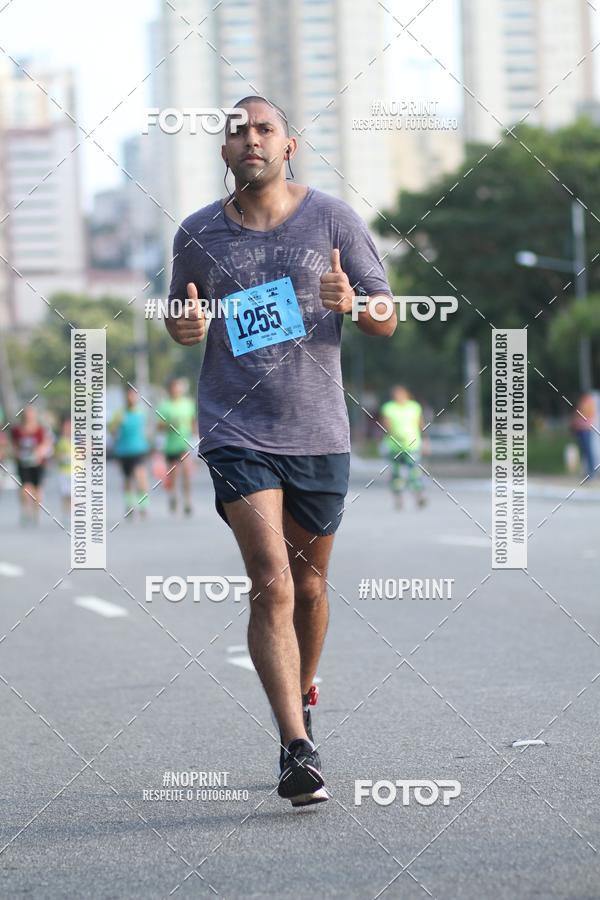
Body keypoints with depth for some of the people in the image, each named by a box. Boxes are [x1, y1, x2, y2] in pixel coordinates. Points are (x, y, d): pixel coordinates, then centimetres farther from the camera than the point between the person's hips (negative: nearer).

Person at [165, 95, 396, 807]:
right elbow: (180, 316, 19)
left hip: (318, 433, 2)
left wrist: (353, 304, -19)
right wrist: (184, 325, -5)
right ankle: (297, 749, -19)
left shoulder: (331, 219, 1)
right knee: (272, 586, -15)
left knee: (309, 584, 14)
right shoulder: (197, 234, 3)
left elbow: (388, 318, 4)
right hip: (236, 433, -1)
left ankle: (301, 698, 42)